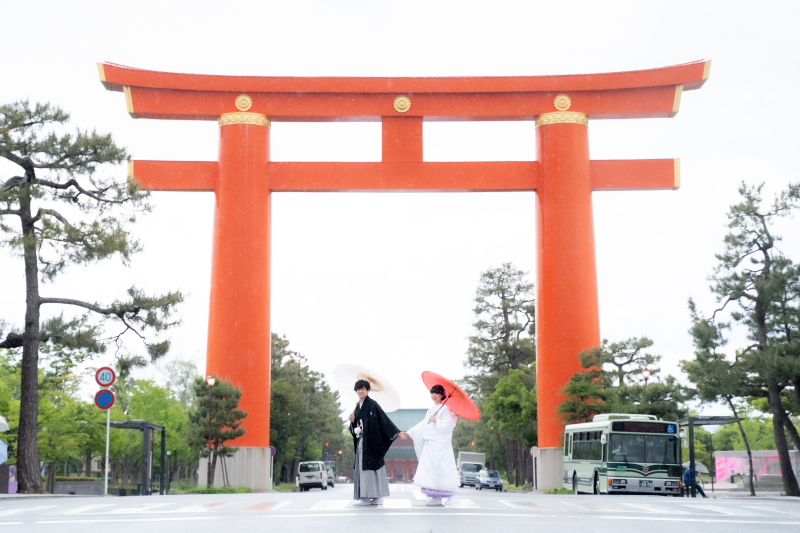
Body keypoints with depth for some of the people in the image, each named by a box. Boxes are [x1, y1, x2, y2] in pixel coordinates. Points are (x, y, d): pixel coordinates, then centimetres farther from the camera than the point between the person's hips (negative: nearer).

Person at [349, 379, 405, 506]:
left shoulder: (372, 404, -7)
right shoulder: (358, 407, 16)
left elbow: (384, 419, -11)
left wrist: (397, 433, -16)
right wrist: (352, 420, -3)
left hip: (371, 442, -7)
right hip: (361, 442, 8)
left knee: (371, 466, -9)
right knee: (362, 467, 5)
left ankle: (377, 496, -6)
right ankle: (365, 497, 6)